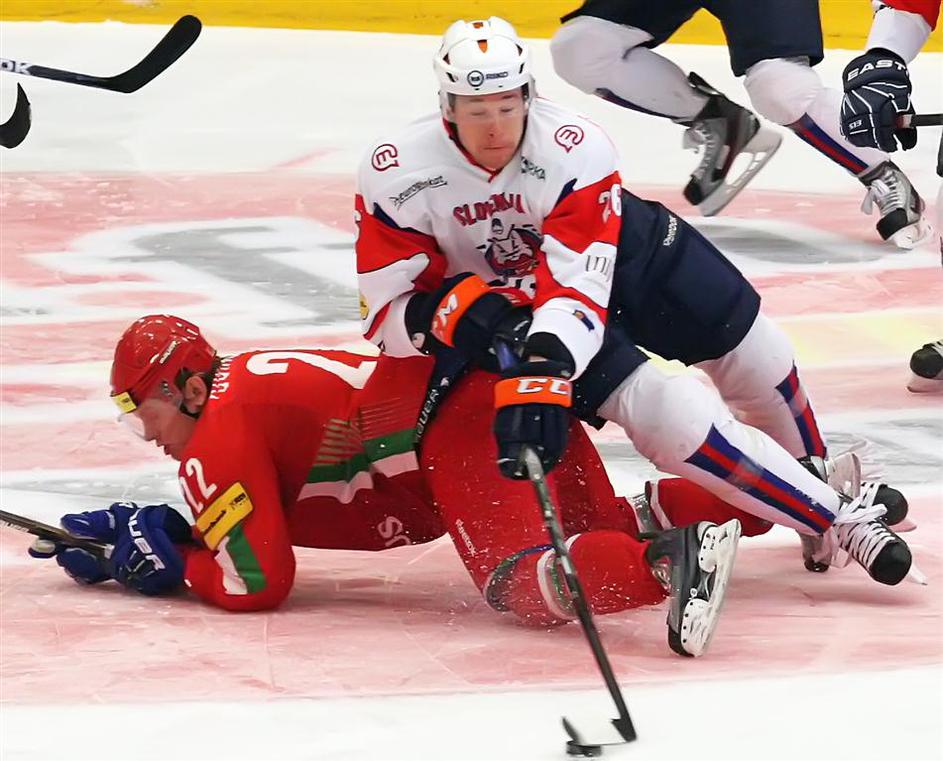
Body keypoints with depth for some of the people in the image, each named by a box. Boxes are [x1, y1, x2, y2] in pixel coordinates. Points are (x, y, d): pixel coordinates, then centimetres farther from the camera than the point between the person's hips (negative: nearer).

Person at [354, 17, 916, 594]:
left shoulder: (576, 150, -33)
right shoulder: (396, 175, -27)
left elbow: (578, 284, -39)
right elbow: (388, 309, -21)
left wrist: (543, 371, -54)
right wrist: (455, 308, -41)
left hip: (627, 251, 1)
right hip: (511, 305, -1)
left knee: (756, 356, 9)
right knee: (669, 416, -19)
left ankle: (815, 474, 44)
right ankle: (834, 517, -5)